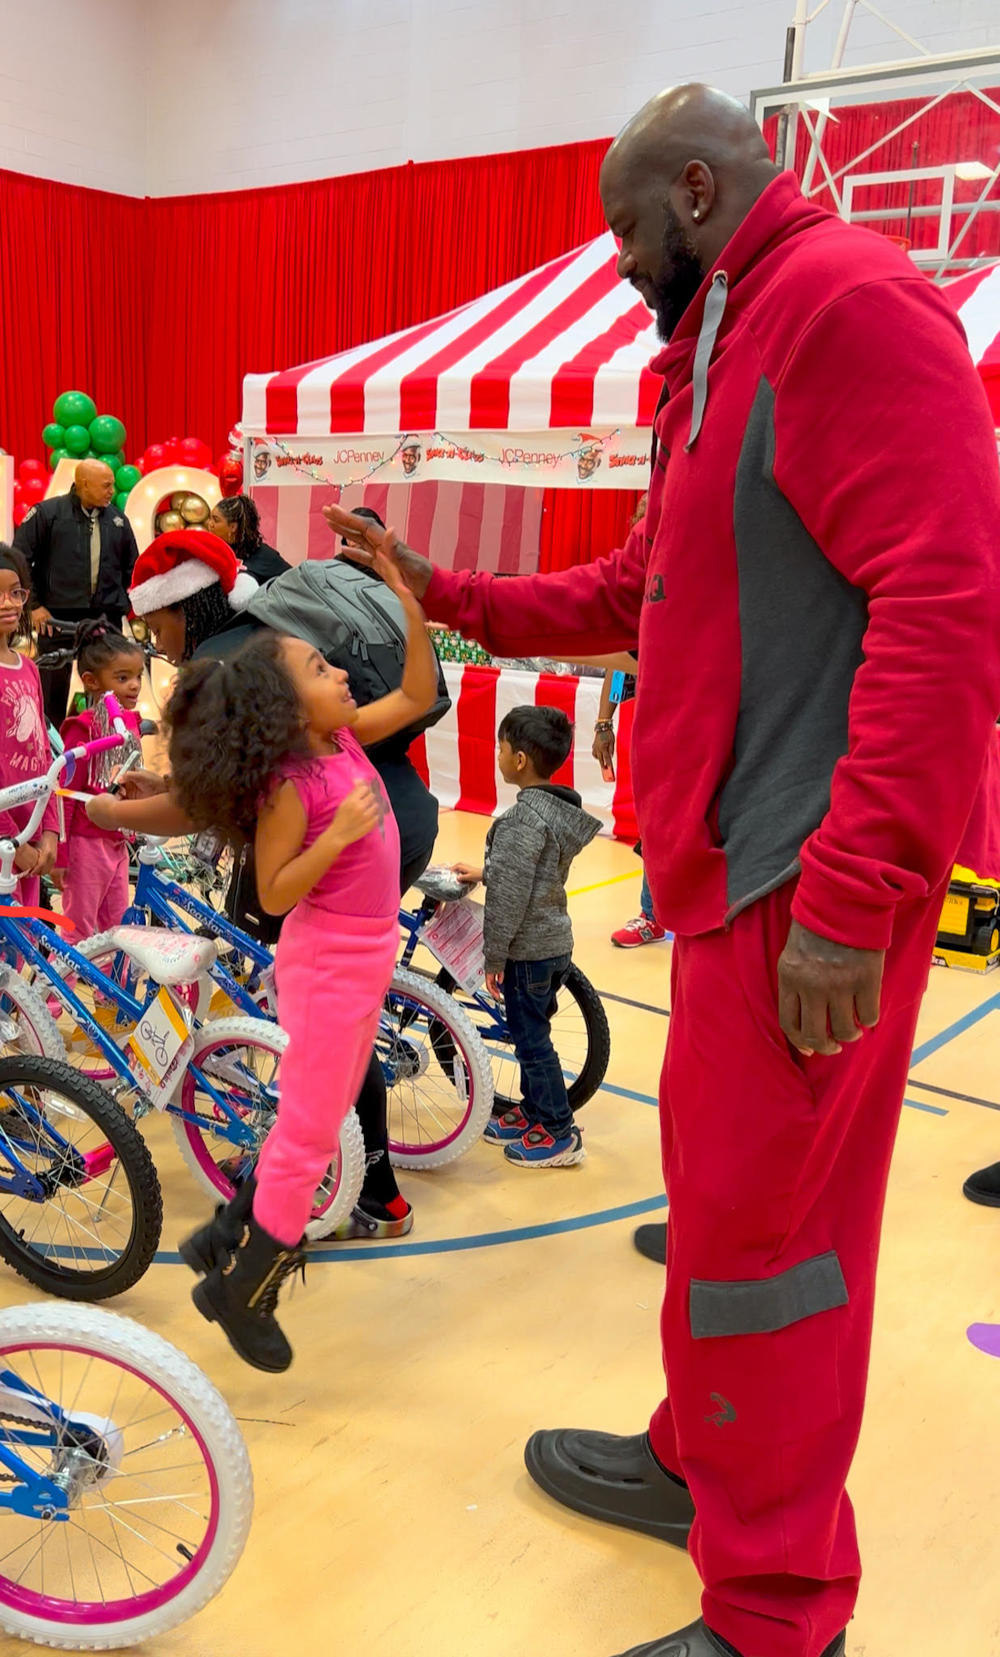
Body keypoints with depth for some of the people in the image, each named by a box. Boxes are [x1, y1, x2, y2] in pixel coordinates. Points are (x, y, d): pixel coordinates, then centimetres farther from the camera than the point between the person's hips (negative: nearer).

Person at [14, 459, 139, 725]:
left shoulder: (117, 519, 9)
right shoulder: (48, 513, -4)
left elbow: (131, 568, 18)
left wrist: (126, 604, 9)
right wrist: (34, 605, -7)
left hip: (106, 614, 3)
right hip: (57, 614, -3)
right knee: (54, 685, 4)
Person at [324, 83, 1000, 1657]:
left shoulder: (847, 299, -10)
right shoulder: (717, 354, 23)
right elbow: (632, 593, 27)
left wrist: (849, 901, -24)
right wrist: (444, 593, 26)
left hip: (809, 882, -10)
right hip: (726, 863, 10)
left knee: (754, 1230, -1)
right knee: (718, 1185, 19)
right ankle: (698, 1466, 39)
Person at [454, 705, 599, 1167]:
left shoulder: (524, 818, -23)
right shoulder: (560, 809, 6)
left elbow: (511, 895, -22)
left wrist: (494, 957, -16)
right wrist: (484, 873, 26)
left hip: (528, 949, -9)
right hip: (555, 942, 9)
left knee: (532, 1041, 2)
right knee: (531, 1036, 20)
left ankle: (559, 1134, 10)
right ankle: (532, 1113, 33)